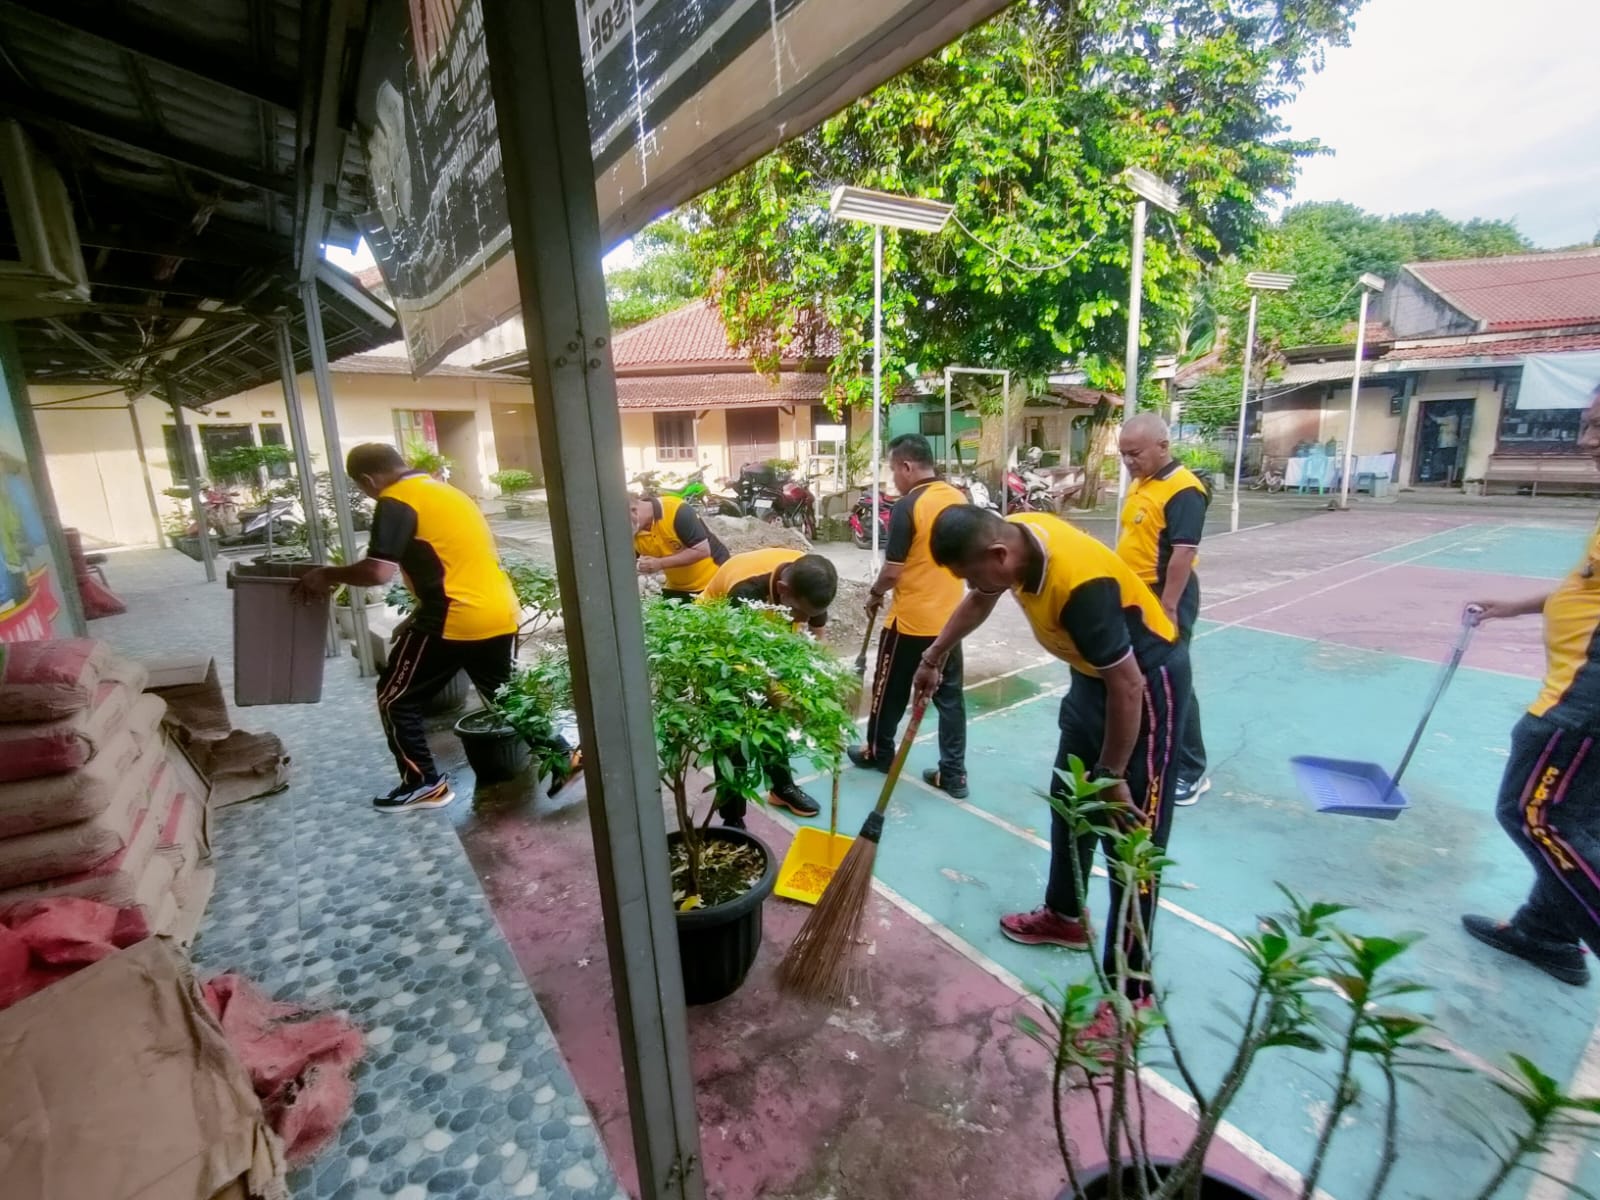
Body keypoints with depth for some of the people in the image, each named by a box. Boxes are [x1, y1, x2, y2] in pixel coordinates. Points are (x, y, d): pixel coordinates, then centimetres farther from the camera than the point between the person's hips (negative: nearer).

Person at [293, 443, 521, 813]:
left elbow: (379, 571, -17)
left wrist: (328, 575, 1)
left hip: (455, 620, -8)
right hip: (501, 614, 8)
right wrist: (416, 620, 29)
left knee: (395, 698, 11)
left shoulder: (396, 501, -6)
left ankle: (425, 783, 16)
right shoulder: (444, 490, 20)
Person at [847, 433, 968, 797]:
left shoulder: (907, 506, -18)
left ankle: (878, 753, 31)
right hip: (949, 616, 6)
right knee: (949, 694, 11)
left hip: (910, 619, -6)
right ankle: (953, 772, 16)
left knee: (891, 690, 13)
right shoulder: (960, 500, 3)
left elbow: (892, 571, -17)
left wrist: (874, 596, 0)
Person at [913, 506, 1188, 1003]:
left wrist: (1112, 775, -17)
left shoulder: (1079, 584, -37)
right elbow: (978, 603, 9)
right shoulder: (1013, 534, -12)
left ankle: (1129, 988, 10)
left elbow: (1127, 686, -29)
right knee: (1068, 796, 18)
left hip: (1149, 677, -9)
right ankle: (1065, 916, 37)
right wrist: (933, 659, 17)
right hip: (1095, 671, 9)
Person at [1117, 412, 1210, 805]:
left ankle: (1190, 772, 14)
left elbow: (1183, 553, -24)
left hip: (1165, 596, -9)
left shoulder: (1183, 490, -18)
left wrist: (1168, 608, -26)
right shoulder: (1140, 483, 11)